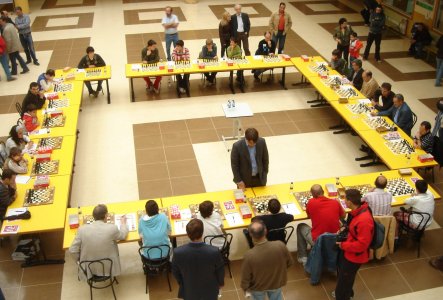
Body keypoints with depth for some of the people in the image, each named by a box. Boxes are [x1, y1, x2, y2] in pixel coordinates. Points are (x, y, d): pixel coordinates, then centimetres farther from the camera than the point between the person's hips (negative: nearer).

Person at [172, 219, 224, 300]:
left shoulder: (178, 252, -29)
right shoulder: (214, 251, -32)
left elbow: (175, 272, -9)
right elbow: (220, 271, -13)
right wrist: (221, 283, 10)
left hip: (189, 291, 1)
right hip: (209, 291, -1)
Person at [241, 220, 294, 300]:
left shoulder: (249, 256, -38)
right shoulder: (280, 246, -32)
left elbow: (245, 279, -21)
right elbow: (290, 263, -11)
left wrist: (245, 288, 1)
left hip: (258, 287, -1)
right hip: (277, 283, 2)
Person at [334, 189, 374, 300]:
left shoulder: (364, 220, -37)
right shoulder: (356, 211, -7)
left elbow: (362, 244, -32)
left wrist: (343, 245, -23)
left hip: (354, 256, -10)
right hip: (347, 251, 10)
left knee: (344, 278, 10)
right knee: (341, 271, 31)